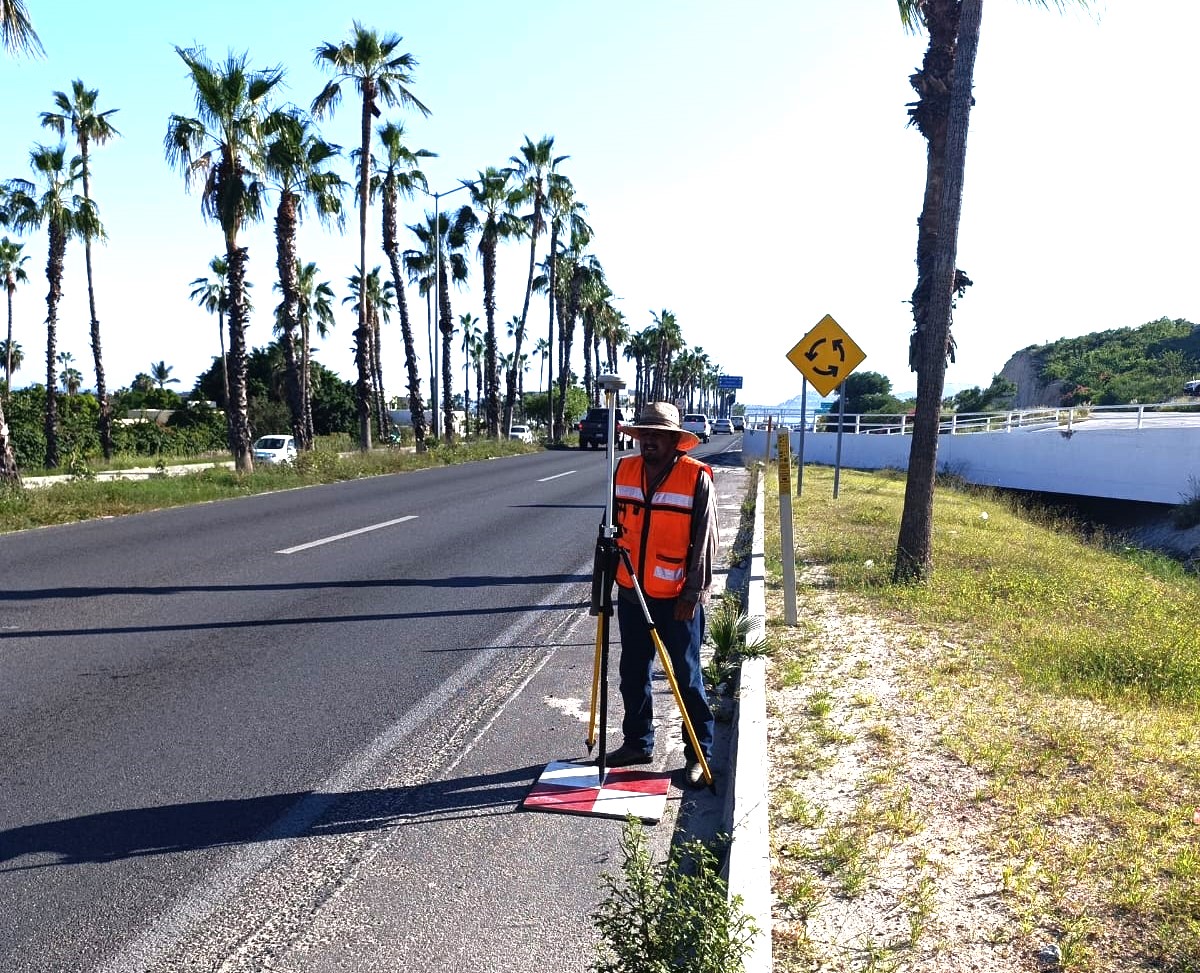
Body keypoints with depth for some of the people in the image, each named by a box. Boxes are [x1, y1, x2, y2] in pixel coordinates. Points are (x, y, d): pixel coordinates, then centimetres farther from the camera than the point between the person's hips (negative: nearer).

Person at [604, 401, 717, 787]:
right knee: (633, 672, 14)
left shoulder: (697, 478, -12)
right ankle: (637, 742, 29)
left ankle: (700, 752, 17)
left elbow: (704, 541, -11)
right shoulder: (623, 471, 3)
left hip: (677, 599, -5)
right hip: (631, 592, 5)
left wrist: (693, 594, -13)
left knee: (687, 676, 4)